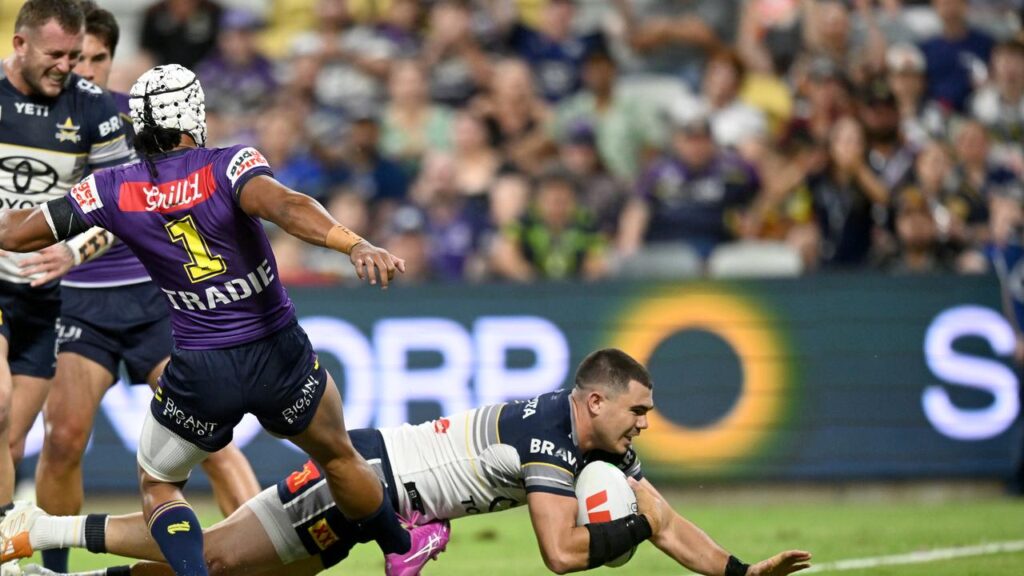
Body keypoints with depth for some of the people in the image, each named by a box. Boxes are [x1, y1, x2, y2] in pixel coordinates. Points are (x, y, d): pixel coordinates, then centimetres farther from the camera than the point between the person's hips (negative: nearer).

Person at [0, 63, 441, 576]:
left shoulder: (113, 190, -7)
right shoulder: (228, 166, -13)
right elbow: (284, 206, -35)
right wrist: (355, 245, -47)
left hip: (200, 373, 0)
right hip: (280, 357, 0)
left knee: (158, 487, 21)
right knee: (339, 458, 27)